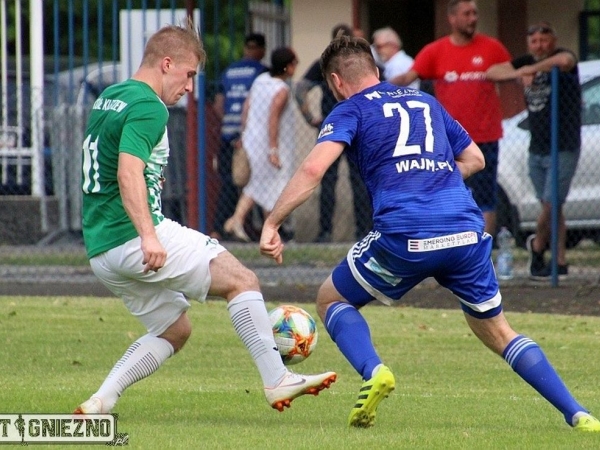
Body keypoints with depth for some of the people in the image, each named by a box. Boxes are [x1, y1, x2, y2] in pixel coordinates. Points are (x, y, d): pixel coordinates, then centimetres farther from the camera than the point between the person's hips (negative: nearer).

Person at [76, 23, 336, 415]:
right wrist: (148, 236, -34)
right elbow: (129, 174, -25)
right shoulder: (147, 107, -12)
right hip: (134, 236, -10)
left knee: (174, 328, 18)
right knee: (241, 280, -7)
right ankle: (277, 381, -12)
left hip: (101, 247, 10)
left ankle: (100, 402, 6)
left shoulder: (108, 99, 18)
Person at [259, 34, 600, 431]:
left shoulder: (351, 111, 9)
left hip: (405, 236, -4)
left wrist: (272, 224, -5)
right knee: (496, 332, 22)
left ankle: (373, 372, -10)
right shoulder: (426, 101, 25)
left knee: (330, 300, 19)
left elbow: (313, 169, -7)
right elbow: (475, 159, 30)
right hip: (467, 233, 5)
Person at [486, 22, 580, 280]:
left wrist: (531, 70, -31)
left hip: (563, 149, -6)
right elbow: (492, 72, 0)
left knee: (551, 205, -9)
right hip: (537, 150, 6)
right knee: (551, 209, 9)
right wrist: (518, 74, -18)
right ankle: (560, 263, 16)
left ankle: (537, 246, 14)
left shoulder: (560, 58, -10)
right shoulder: (526, 63, 8)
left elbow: (565, 60, -37)